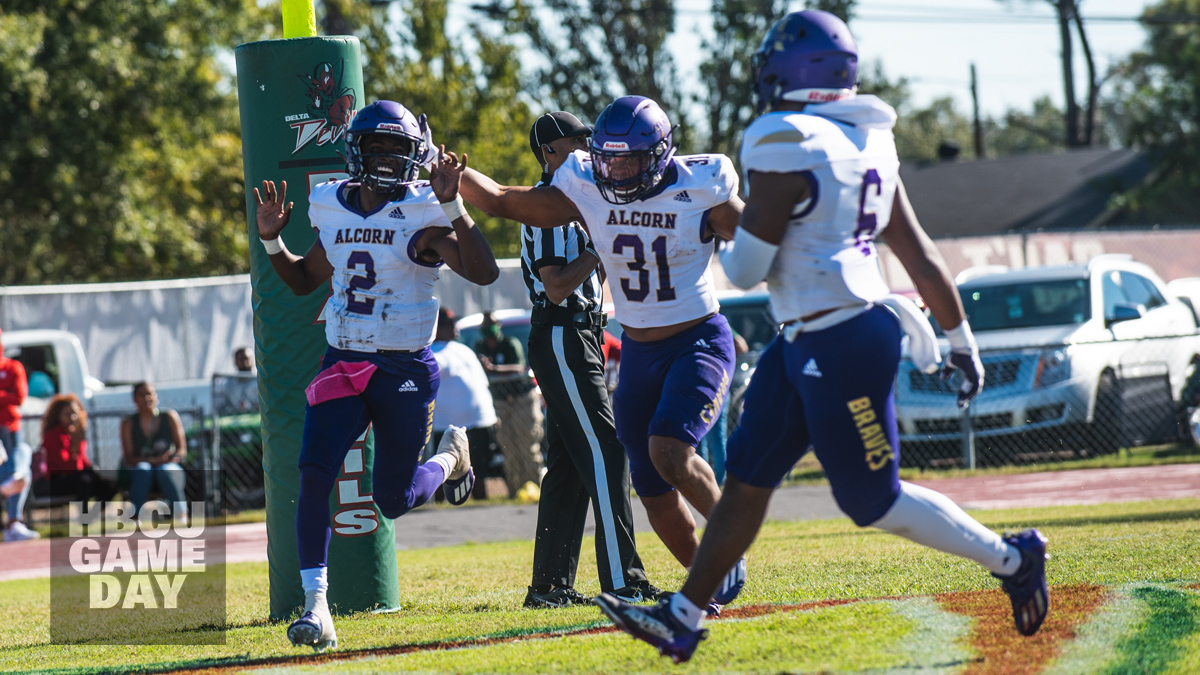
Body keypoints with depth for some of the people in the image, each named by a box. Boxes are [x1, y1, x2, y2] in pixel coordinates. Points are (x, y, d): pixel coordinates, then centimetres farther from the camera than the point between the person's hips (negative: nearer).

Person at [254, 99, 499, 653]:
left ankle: (451, 455, 38)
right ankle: (316, 605, -11)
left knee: (394, 501, 4)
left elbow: (484, 273, -22)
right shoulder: (335, 211, 6)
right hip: (342, 365, 3)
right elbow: (305, 280, 22)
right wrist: (271, 240, 5)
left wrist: (452, 204, -29)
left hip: (405, 372, -3)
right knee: (314, 474, -16)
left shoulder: (423, 216, -9)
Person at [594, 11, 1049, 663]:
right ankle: (682, 616, 16)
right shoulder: (868, 145, 8)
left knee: (873, 501, 1)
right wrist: (961, 340, 20)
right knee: (746, 478, 11)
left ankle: (1011, 559, 11)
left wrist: (732, 242, 9)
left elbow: (746, 270, -14)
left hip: (843, 348, -10)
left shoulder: (786, 151, -18)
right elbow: (920, 255, 12)